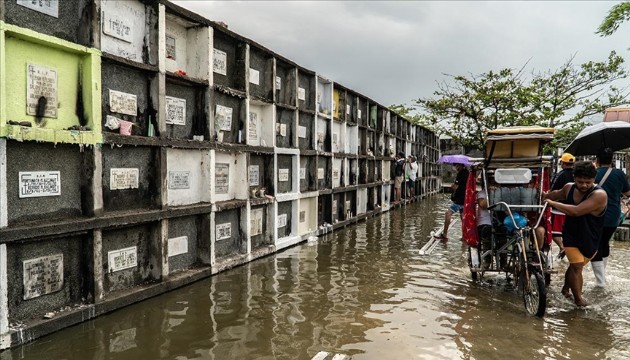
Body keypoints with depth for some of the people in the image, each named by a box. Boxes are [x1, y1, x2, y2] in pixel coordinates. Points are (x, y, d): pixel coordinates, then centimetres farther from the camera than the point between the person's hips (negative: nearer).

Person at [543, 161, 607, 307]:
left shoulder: (599, 195, -27)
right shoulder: (569, 188, -9)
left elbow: (576, 211, -37)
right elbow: (557, 194, 17)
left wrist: (551, 203, -29)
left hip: (589, 239, -2)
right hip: (571, 236, 2)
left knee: (575, 265, 14)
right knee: (577, 266, -5)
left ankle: (566, 289, 38)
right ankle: (578, 298, 8)